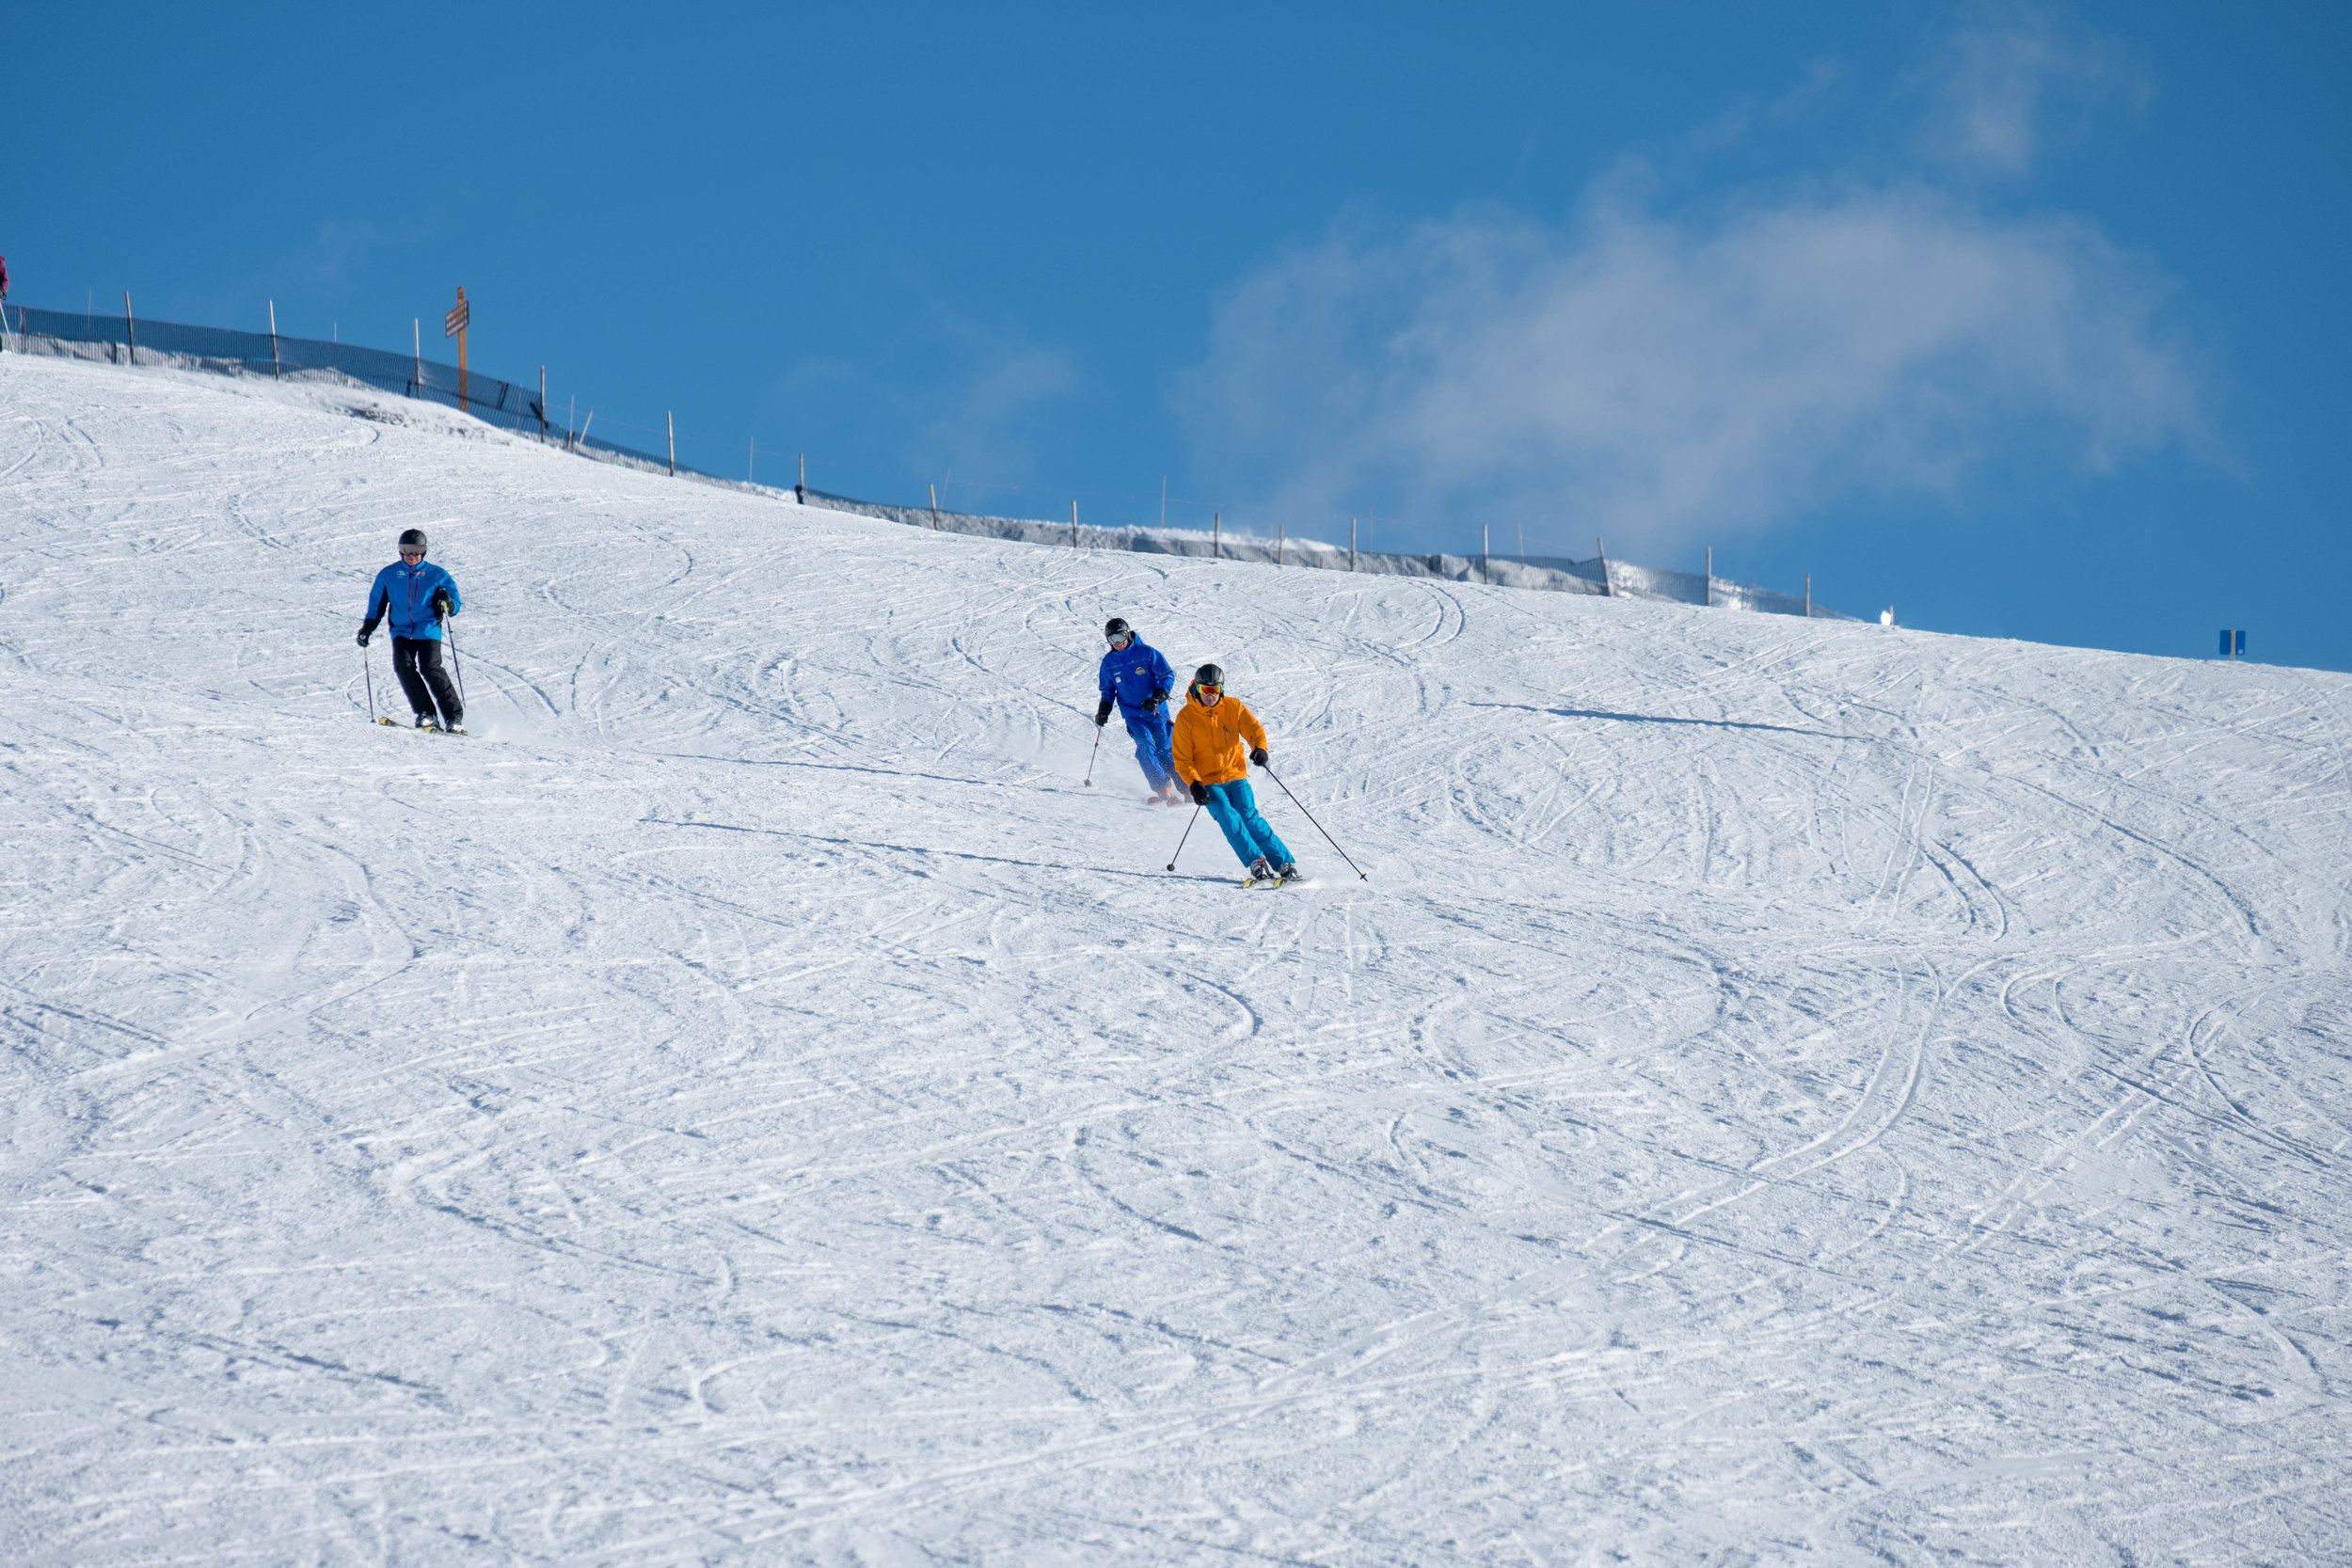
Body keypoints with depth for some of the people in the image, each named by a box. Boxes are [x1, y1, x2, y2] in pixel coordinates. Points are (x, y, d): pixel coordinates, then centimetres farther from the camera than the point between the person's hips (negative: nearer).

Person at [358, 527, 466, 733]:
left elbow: (455, 606, 6)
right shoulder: (388, 575, 10)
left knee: (430, 668, -21)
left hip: (428, 631, -2)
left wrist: (447, 603, -18)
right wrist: (367, 627, 9)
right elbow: (376, 604, 20)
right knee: (404, 666, -22)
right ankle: (424, 713, -14)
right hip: (401, 632, 2)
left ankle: (454, 717, -17)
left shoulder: (437, 575, 5)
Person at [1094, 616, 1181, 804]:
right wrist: (1103, 710, 4)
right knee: (1146, 746, -20)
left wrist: (1157, 697, -18)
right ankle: (1163, 789, -19)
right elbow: (1107, 689, 20)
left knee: (1166, 749, -6)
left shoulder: (1147, 653, -6)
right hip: (1133, 715, 2)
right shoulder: (1109, 662, 6)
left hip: (1157, 711, -2)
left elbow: (1168, 676, -5)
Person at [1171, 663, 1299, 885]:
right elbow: (1182, 759, -3)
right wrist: (1194, 784, -18)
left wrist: (1260, 748, -25)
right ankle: (1257, 863, -25)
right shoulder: (1186, 718, -3)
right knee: (1228, 817, -24)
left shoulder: (1233, 707, 2)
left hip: (1236, 776, 1)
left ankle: (1285, 864, -16)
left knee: (1250, 817, -17)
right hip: (1208, 782, -1)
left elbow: (1254, 729, -1)